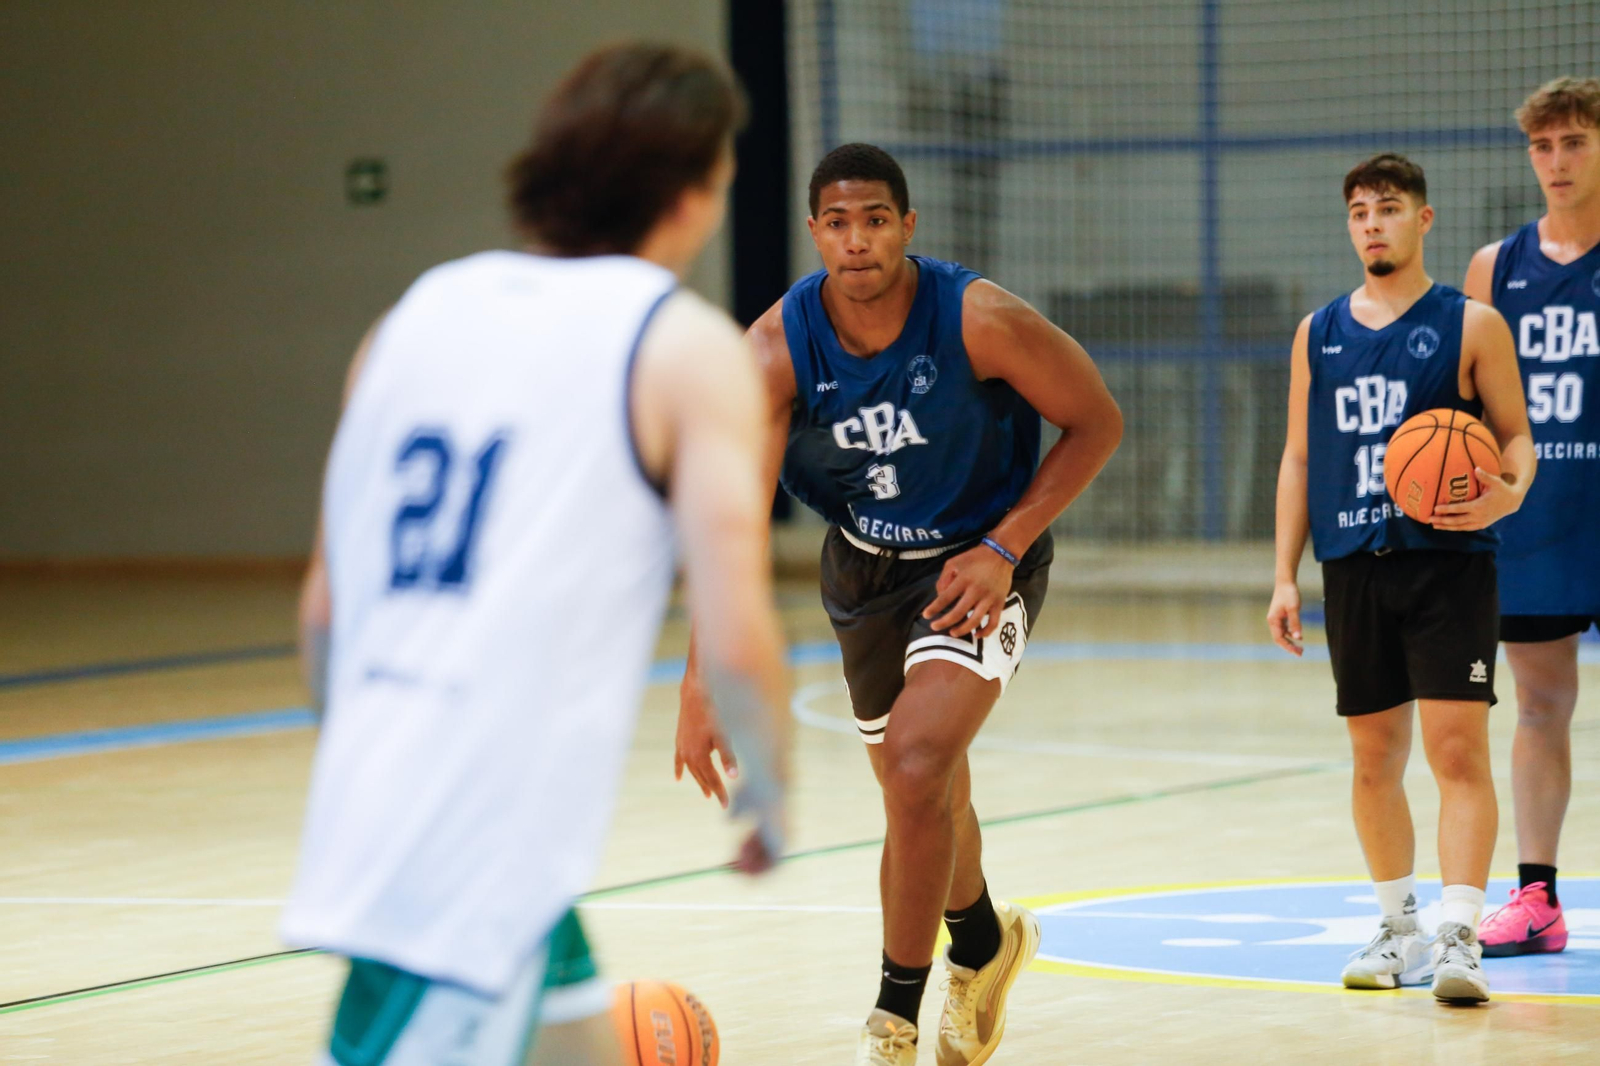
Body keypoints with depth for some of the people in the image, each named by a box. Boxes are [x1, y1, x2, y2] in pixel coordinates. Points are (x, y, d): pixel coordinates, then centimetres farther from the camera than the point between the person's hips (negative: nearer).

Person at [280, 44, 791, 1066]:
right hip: (490, 851, -7)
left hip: (369, 811, 7)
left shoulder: (415, 315, 15)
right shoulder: (687, 348, -1)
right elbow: (736, 642, -8)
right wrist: (774, 799, 10)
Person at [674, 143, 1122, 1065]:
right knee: (924, 789, 20)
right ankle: (985, 943, 52)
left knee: (917, 769, -22)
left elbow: (1097, 422, -13)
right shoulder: (777, 350, -21)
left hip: (979, 565, -4)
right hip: (866, 565, 4)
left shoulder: (980, 321, -26)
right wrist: (704, 682, -35)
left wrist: (1005, 548, -20)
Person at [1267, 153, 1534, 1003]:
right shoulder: (1319, 333, 12)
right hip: (1354, 566, 4)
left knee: (1457, 748, -12)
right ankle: (1398, 930, 22)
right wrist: (1284, 576, 9)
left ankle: (1459, 935, -14)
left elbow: (1516, 435, 1)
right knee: (1373, 755, 9)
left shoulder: (1470, 326, 1)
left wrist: (1510, 492, -22)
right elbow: (1299, 456, 14)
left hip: (1449, 561, -4)